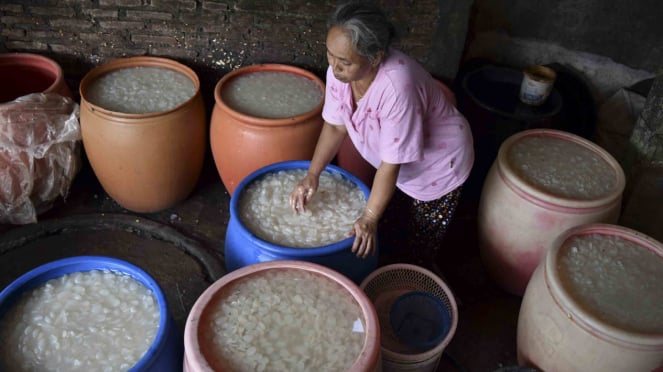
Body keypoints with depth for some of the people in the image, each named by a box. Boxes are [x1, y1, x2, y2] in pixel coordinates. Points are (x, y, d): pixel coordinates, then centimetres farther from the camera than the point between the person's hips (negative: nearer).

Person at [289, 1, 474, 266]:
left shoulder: (396, 88, -41)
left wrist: (369, 218, -25)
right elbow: (335, 125, -7)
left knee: (422, 238, 12)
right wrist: (312, 175, -17)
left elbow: (392, 162, -32)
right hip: (396, 163, 5)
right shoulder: (340, 70, -22)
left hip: (437, 164, -5)